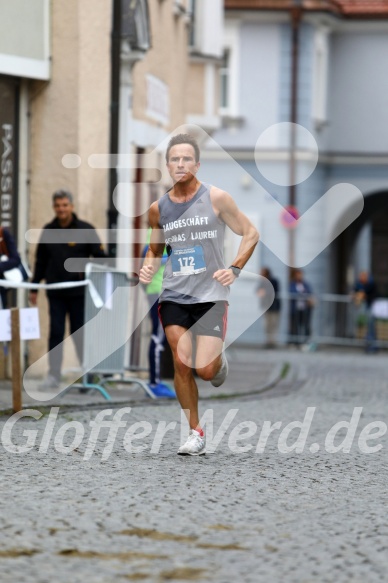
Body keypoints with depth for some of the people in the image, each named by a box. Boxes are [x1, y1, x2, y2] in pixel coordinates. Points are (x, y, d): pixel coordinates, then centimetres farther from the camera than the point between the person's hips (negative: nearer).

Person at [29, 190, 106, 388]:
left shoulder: (85, 230, -2)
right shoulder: (48, 231, 7)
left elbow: (100, 257, -1)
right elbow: (40, 261, 12)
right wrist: (34, 288, 11)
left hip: (79, 292, -3)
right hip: (55, 292, 3)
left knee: (80, 333, 3)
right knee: (55, 333, 2)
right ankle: (54, 374, 6)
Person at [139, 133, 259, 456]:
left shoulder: (216, 198, -4)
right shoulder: (158, 209, 6)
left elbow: (250, 233, 2)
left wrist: (235, 268, -11)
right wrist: (149, 267, 0)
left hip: (211, 295, -3)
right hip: (174, 295, 3)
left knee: (205, 369, -12)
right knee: (182, 365, -7)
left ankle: (219, 360, 27)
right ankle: (195, 433, 6)